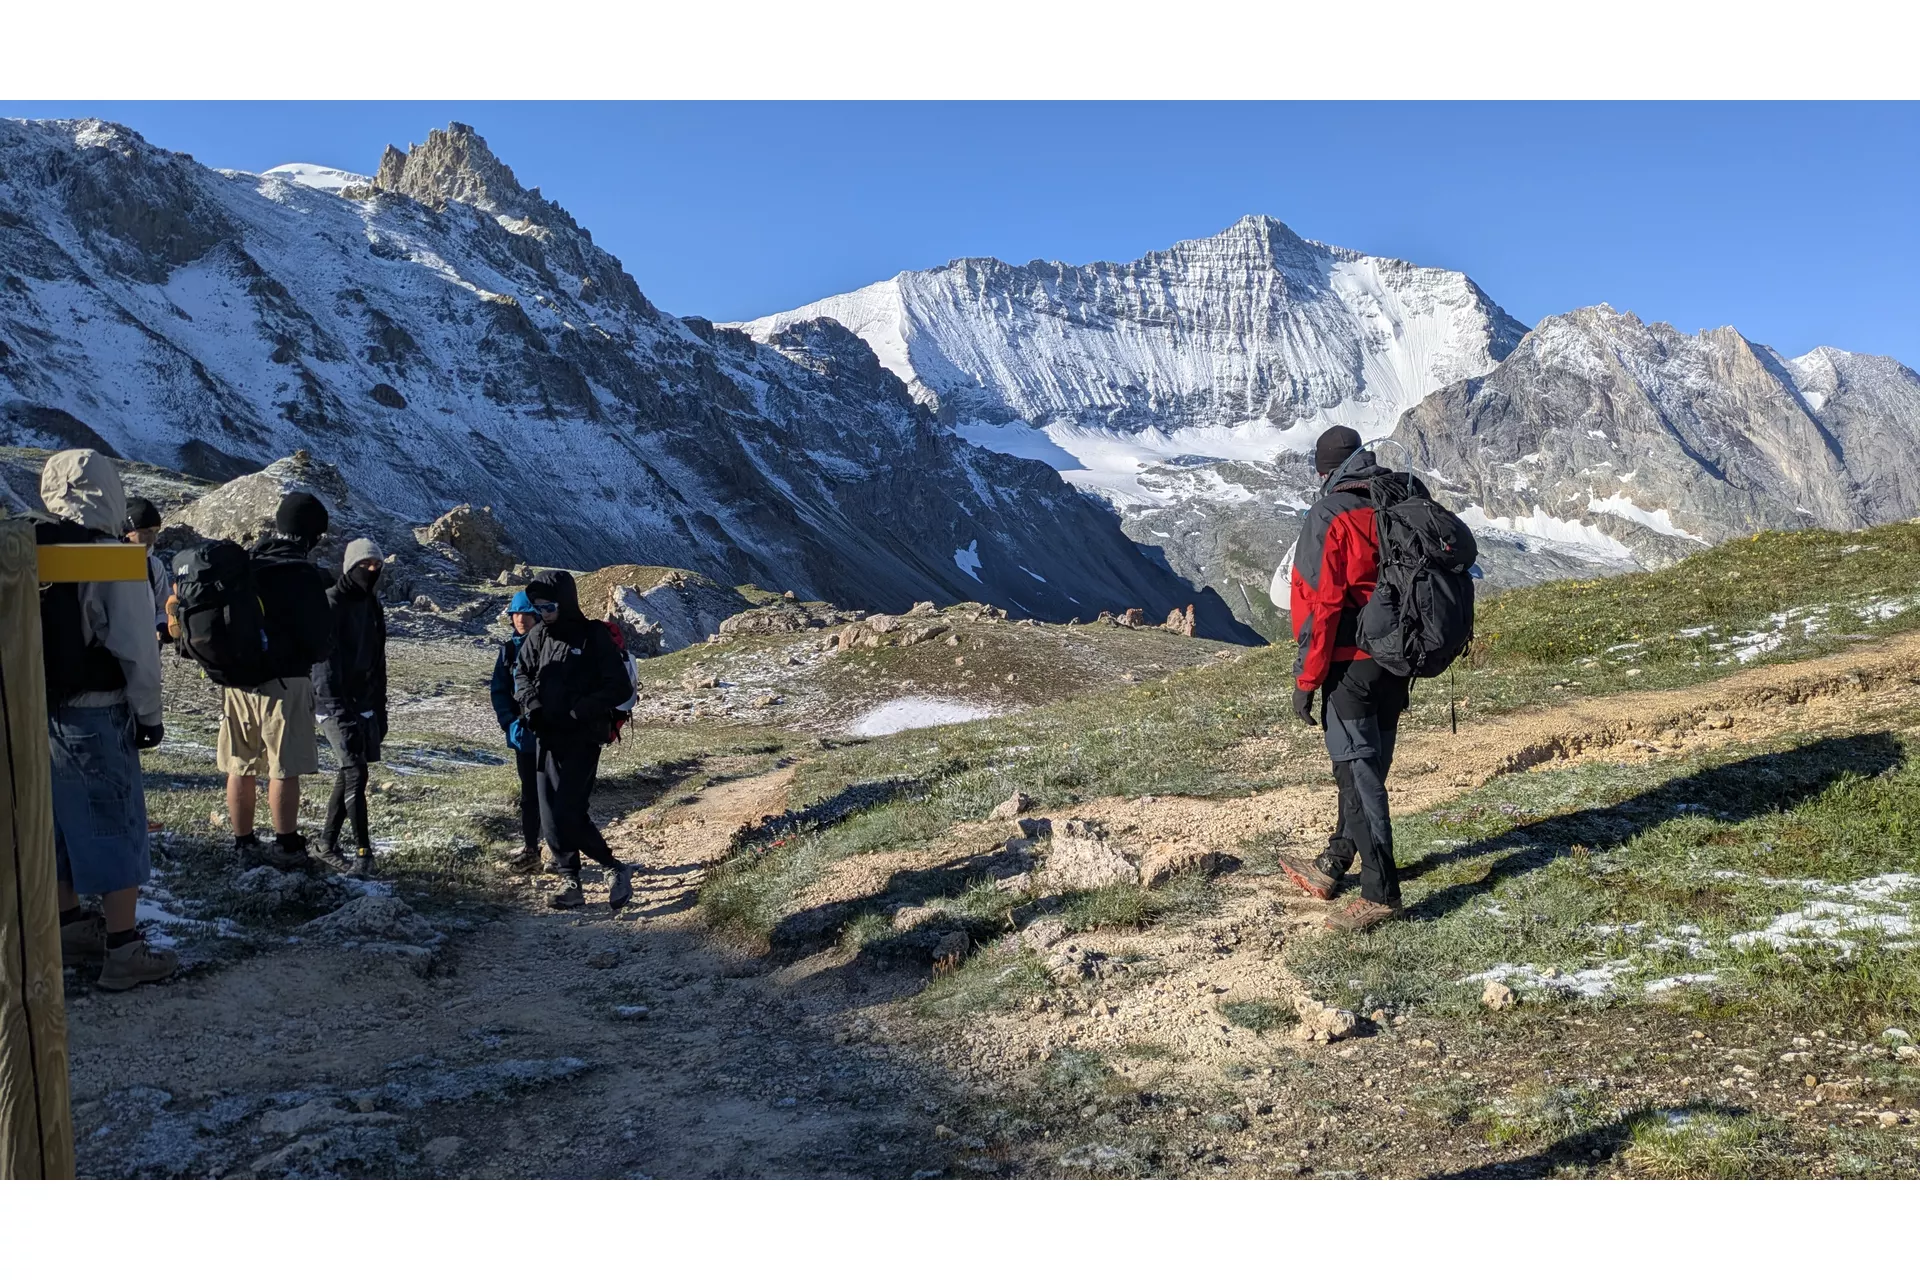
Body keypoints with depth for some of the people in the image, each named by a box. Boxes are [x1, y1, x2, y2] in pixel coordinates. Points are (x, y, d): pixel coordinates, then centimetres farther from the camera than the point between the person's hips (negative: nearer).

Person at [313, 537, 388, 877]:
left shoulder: (373, 606, 14)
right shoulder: (331, 603, -11)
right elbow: (324, 660, -18)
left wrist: (380, 708, 18)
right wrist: (338, 709, -24)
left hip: (365, 706, 8)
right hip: (336, 706, -8)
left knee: (348, 773, 12)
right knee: (355, 774, -12)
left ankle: (328, 842, 24)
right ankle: (363, 852, -10)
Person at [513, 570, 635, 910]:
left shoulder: (595, 637, -10)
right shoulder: (538, 635, 6)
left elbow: (621, 688, -12)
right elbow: (521, 672, 18)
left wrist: (578, 711, -20)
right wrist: (531, 703, -3)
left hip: (582, 739, -6)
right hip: (547, 739, 6)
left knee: (568, 814, -14)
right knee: (550, 819, 5)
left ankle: (617, 870, 3)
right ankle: (572, 884, 17)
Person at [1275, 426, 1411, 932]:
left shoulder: (1330, 518, -13)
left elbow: (1319, 606, -18)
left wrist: (1305, 681, -12)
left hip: (1351, 667, -8)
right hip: (1397, 665, 8)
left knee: (1359, 774, -3)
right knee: (1365, 769, 16)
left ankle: (1381, 892, 0)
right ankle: (1332, 866, 31)